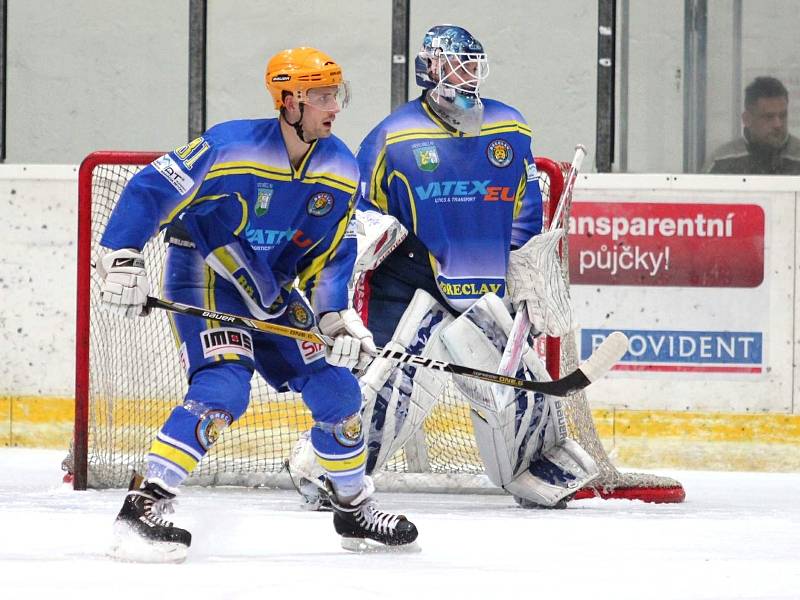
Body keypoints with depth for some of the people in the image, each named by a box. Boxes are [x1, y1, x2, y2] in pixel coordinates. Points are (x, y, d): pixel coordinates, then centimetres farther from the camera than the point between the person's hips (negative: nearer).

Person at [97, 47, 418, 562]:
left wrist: (336, 316, -9)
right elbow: (151, 190, -18)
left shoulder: (342, 171, -3)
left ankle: (355, 510, 25)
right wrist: (123, 260, -23)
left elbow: (331, 254, 4)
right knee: (224, 387, -27)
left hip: (270, 291, 7)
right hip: (204, 277, -7)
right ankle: (143, 506, -28)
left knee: (335, 388, 5)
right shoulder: (232, 147, -22)